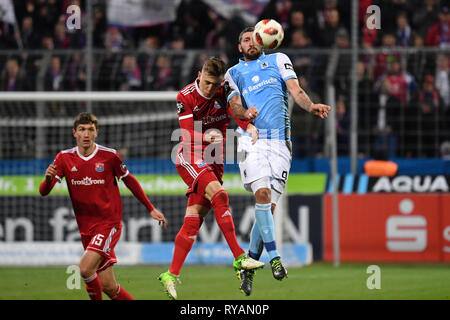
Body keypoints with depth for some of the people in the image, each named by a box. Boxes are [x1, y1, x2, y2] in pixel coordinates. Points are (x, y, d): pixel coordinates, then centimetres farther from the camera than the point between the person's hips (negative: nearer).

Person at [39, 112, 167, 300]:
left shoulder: (109, 156, -6)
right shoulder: (65, 158, 0)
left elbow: (130, 181, 9)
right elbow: (43, 192, -6)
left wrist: (151, 209, 12)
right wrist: (48, 179, -30)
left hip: (109, 223, -4)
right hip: (86, 227, 4)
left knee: (85, 269, -24)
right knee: (108, 286, 1)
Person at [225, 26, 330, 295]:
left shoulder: (278, 60, 19)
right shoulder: (233, 74, 20)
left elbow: (295, 89, 5)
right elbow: (235, 105, 5)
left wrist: (310, 106, -17)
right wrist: (244, 113, -20)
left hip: (280, 140, 1)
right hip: (251, 139, -1)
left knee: (269, 205, -4)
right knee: (262, 194, -22)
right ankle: (274, 257, -23)